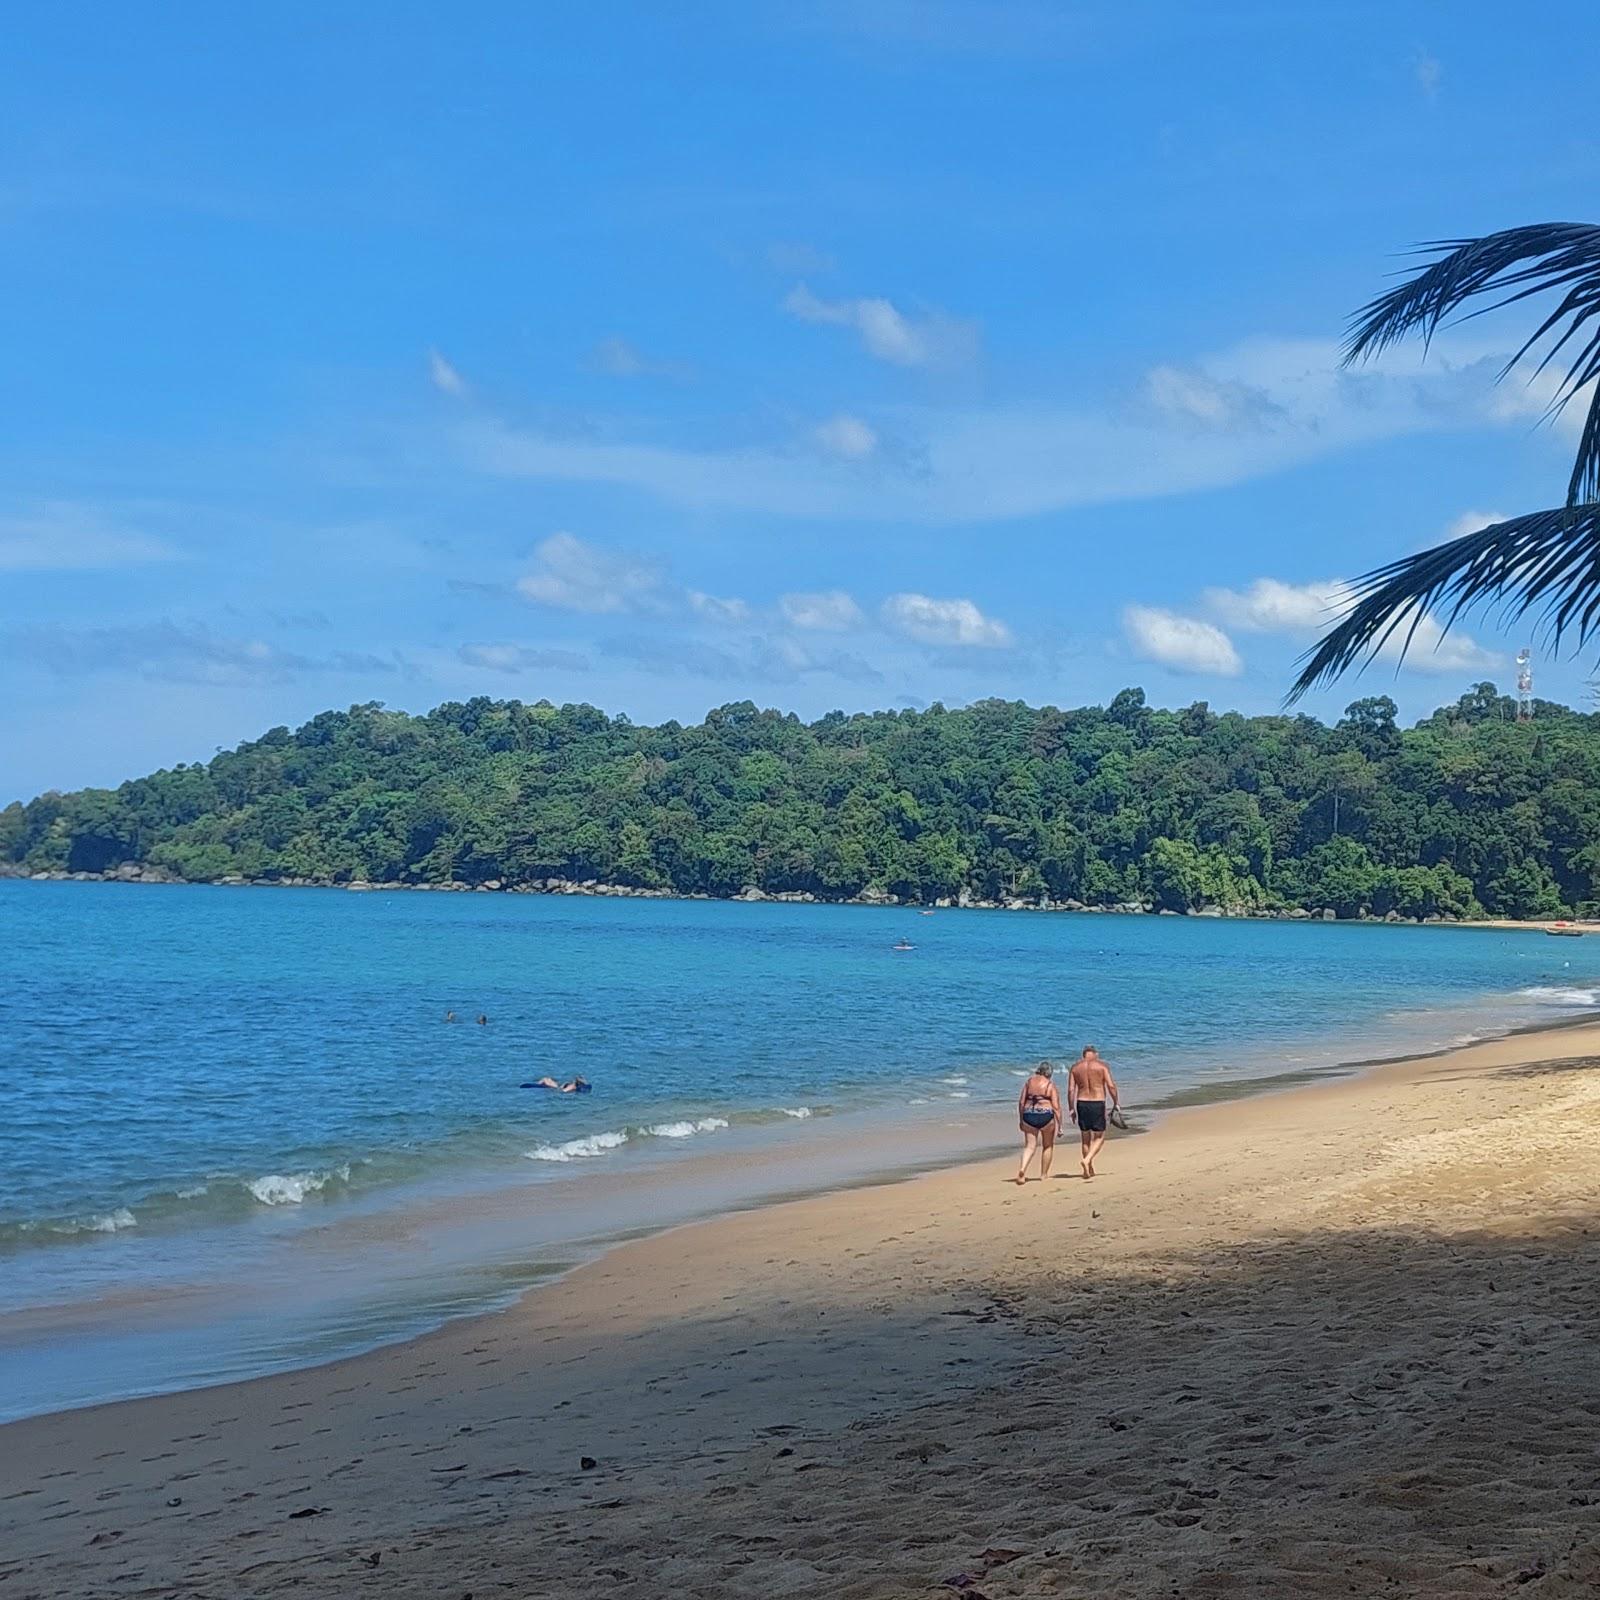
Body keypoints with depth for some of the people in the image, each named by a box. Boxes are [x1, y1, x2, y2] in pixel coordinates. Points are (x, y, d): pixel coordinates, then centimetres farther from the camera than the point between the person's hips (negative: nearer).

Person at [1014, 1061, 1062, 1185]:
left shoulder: (1029, 1082, 8)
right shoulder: (1051, 1086, -1)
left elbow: (1021, 1102, 5)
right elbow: (1056, 1107, -6)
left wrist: (1020, 1120, 14)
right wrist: (1060, 1125, -2)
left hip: (1029, 1116, 2)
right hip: (1045, 1116, -2)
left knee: (1029, 1146, 5)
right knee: (1048, 1146, 17)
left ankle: (1022, 1169, -21)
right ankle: (1043, 1175, 20)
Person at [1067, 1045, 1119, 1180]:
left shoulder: (1075, 1067, 6)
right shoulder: (1102, 1066, -1)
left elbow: (1071, 1089, 1)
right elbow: (1111, 1085, -9)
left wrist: (1071, 1109, 7)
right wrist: (1116, 1104, 0)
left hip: (1081, 1103, 3)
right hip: (1098, 1103, -3)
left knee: (1085, 1138, 15)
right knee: (1099, 1137, 7)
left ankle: (1089, 1169, 19)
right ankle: (1087, 1160, -16)